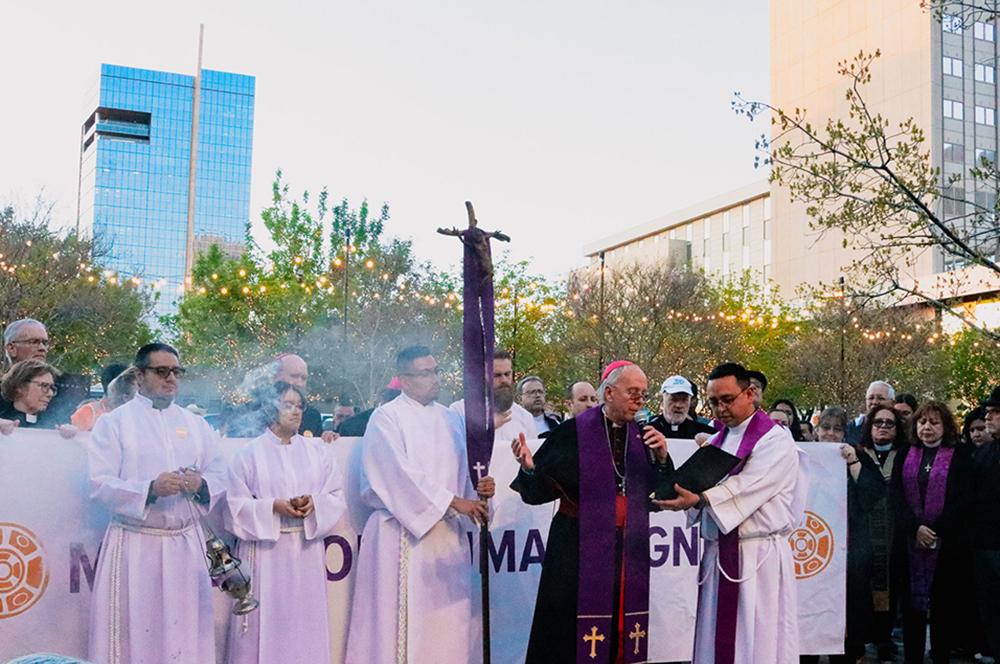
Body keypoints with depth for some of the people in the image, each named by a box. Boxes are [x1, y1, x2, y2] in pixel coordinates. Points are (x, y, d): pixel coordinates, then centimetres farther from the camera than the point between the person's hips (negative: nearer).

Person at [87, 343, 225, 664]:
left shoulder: (196, 425, 14)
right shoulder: (113, 423, 2)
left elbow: (220, 477, 11)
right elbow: (100, 485, -7)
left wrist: (200, 484, -11)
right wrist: (150, 489, -21)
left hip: (187, 544, 3)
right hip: (134, 545, -3)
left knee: (186, 634, 3)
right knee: (134, 634, -2)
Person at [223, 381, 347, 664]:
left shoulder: (317, 450, 9)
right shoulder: (249, 454, 2)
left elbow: (337, 497, 7)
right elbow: (237, 504, -1)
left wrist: (315, 502, -13)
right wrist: (273, 506, -16)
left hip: (307, 552, 3)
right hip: (265, 551, -2)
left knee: (307, 625, 4)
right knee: (266, 624, -1)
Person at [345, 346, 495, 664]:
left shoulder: (451, 419, 14)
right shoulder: (386, 418, -3)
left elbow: (463, 472, 15)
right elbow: (402, 473, -12)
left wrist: (478, 489, -8)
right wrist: (453, 501, -13)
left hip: (448, 534, 5)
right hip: (403, 532, -5)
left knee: (447, 620, 4)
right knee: (404, 619, -4)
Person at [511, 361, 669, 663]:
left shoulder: (642, 437, 8)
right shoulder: (572, 432, -5)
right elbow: (540, 491, -7)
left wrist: (661, 458, -7)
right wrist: (530, 468, -27)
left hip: (628, 551, 4)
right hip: (579, 549, -4)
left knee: (622, 628, 6)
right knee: (574, 631, -2)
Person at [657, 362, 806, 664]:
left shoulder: (775, 440, -5)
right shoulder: (716, 442, 17)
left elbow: (748, 486, -18)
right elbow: (698, 488, 9)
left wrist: (699, 498, -29)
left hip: (759, 556, -6)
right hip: (717, 555, 6)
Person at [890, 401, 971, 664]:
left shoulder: (959, 456, 2)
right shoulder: (905, 455, 9)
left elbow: (961, 499, -5)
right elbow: (895, 494, 0)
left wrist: (936, 531, -13)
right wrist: (915, 528, -13)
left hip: (945, 541, -2)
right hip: (909, 540, 2)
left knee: (943, 603, 2)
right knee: (912, 601, 5)